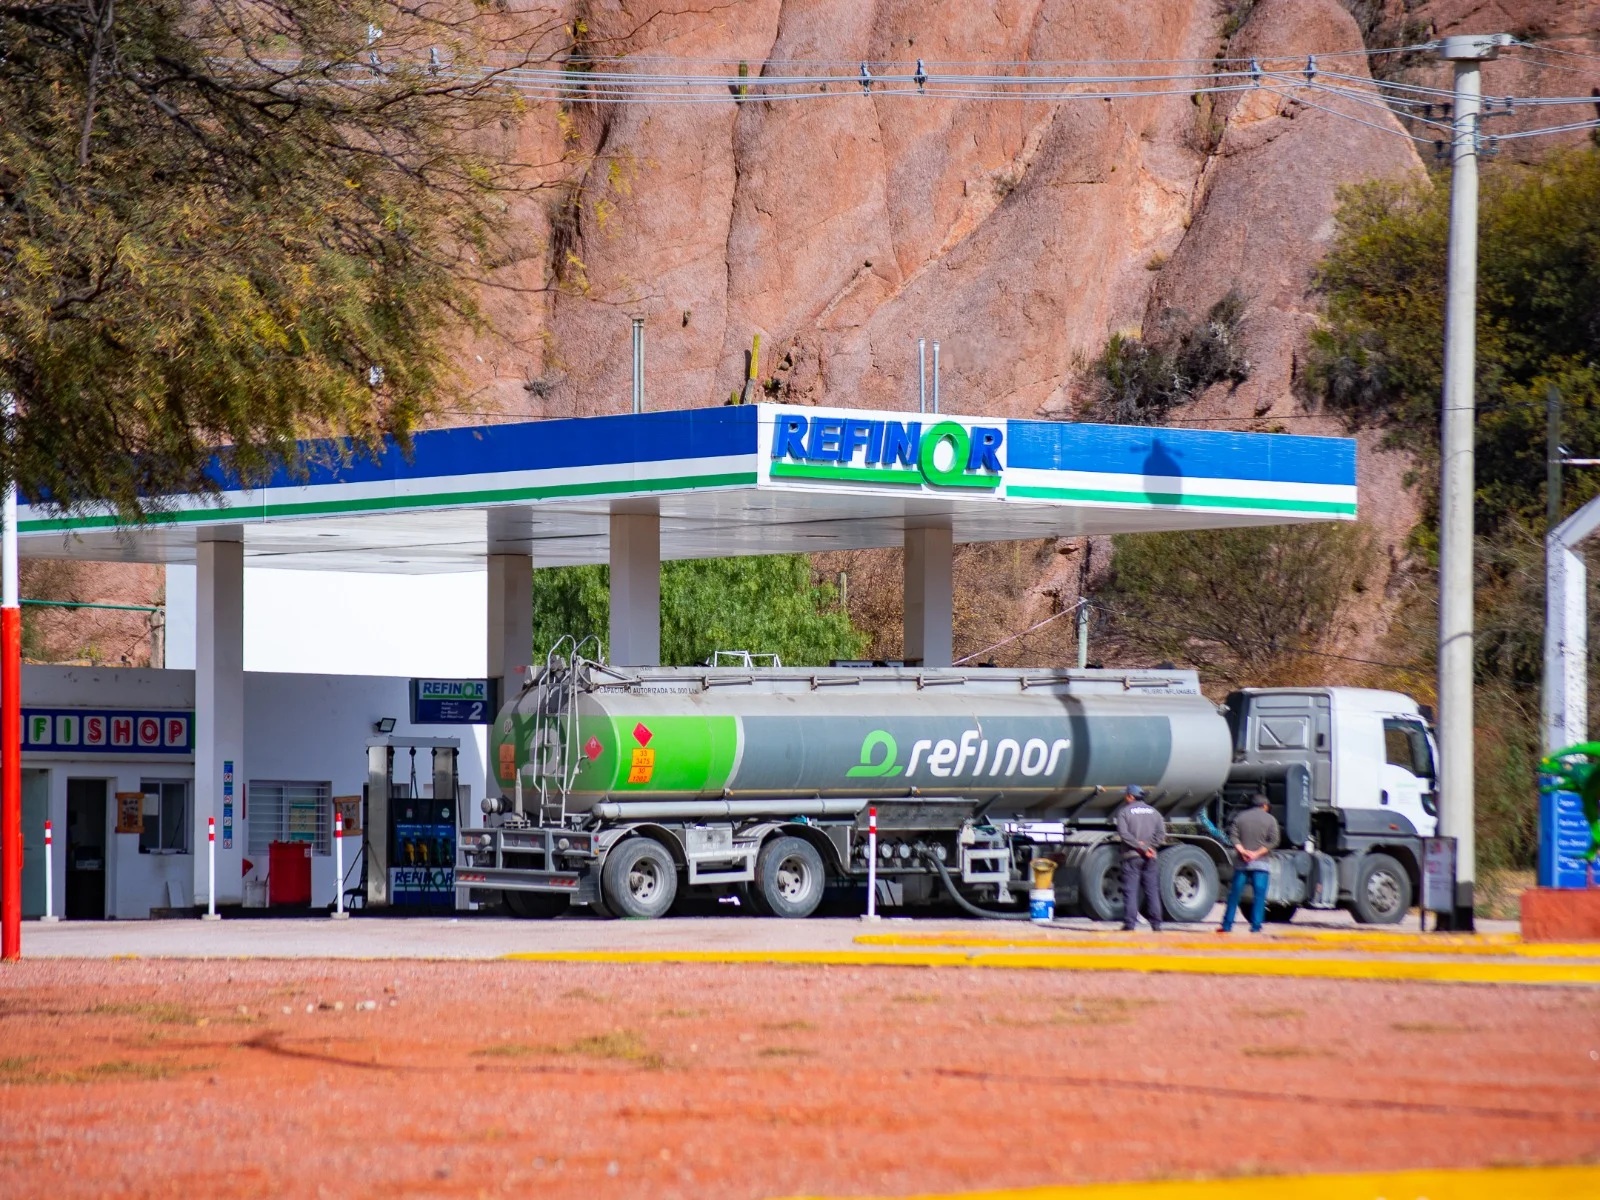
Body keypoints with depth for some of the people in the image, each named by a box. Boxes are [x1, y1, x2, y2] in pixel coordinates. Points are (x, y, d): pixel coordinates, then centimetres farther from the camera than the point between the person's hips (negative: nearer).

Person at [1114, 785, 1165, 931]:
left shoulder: (1124, 812, -1)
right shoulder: (1153, 812, 12)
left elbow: (1124, 834, -14)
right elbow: (1161, 833, 2)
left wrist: (1141, 847, -13)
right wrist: (1147, 846, -4)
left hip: (1132, 856, -4)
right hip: (1150, 858, 4)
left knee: (1130, 891, -3)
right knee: (1152, 890, 7)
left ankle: (1129, 923, -8)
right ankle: (1156, 924, 6)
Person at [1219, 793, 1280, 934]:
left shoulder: (1240, 817, 10)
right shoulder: (1270, 819, 3)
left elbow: (1233, 836, -1)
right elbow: (1273, 841, -7)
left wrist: (1242, 851, -10)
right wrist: (1257, 853, -10)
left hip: (1241, 863, 3)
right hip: (1260, 863, -3)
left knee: (1234, 895, 9)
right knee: (1259, 896, -2)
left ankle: (1227, 925, 10)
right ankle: (1256, 927, -8)